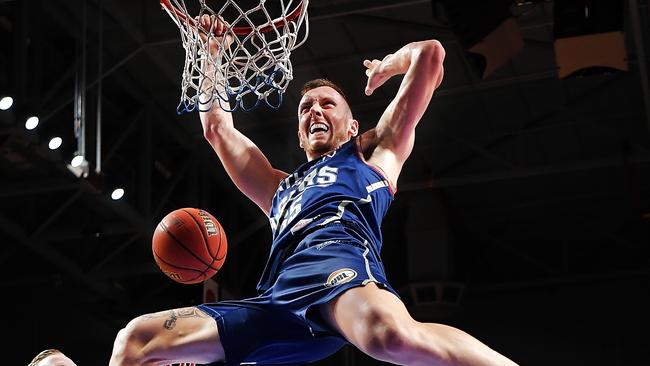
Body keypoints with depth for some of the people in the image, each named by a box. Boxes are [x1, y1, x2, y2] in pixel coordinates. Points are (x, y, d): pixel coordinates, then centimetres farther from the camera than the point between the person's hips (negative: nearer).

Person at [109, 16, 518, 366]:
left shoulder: (373, 153, 30)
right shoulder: (281, 188, 42)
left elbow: (430, 54, 30)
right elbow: (216, 126, 50)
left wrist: (385, 67, 49)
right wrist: (212, 53, 51)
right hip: (279, 300, 6)